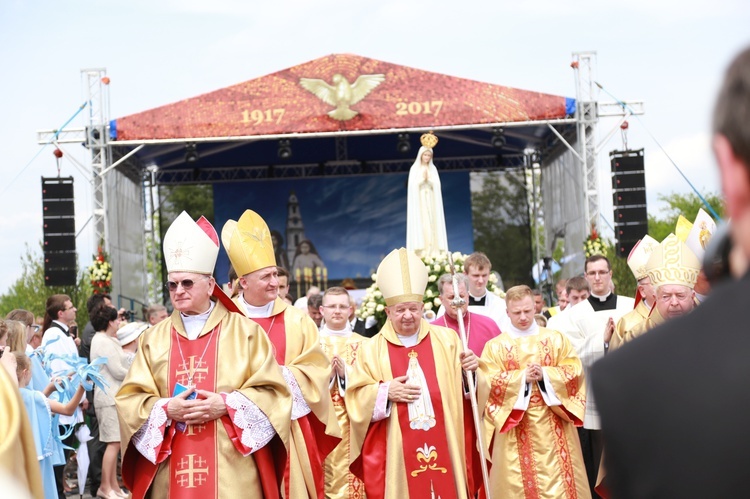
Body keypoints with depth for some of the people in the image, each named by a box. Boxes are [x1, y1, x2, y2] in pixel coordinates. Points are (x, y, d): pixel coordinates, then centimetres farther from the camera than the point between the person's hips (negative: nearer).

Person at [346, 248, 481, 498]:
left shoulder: (446, 339, 7)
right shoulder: (371, 349, 5)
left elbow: (463, 387, 10)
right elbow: (356, 399, 3)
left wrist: (470, 371, -10)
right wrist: (385, 392, -13)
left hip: (443, 448, 1)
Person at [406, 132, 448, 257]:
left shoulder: (433, 169, 13)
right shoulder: (414, 169, 1)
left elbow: (436, 185, 6)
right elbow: (412, 185, -5)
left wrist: (429, 179, -8)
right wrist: (422, 178, -14)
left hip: (431, 202, 4)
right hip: (419, 201, -4)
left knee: (432, 226, -2)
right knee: (420, 225, -11)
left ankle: (433, 253, -4)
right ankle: (421, 253, -14)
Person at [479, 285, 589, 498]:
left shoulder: (556, 339, 7)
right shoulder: (495, 346, 3)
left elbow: (575, 371, 0)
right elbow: (489, 383, -6)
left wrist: (545, 374, -15)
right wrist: (522, 377, -17)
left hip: (554, 426, 1)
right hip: (516, 430, -1)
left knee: (559, 479, 2)